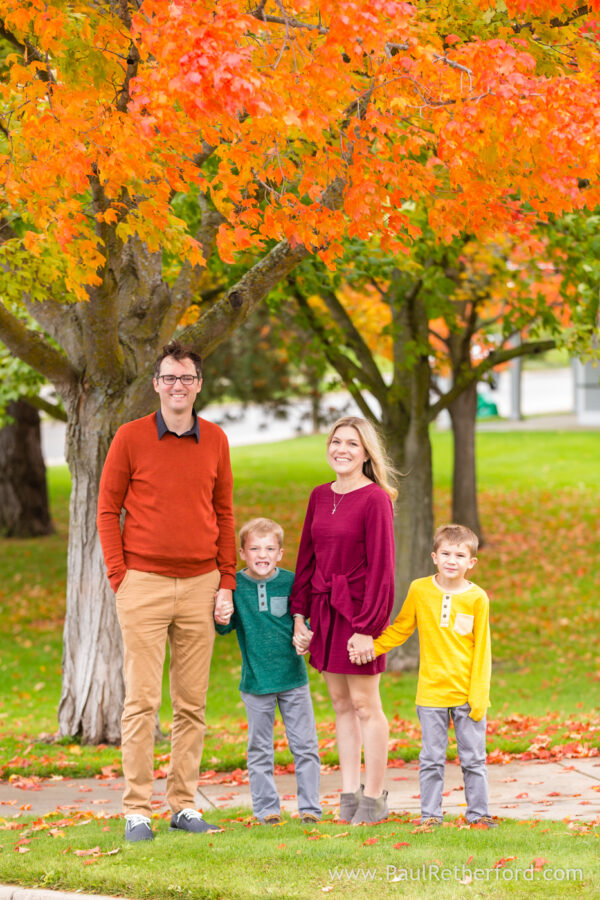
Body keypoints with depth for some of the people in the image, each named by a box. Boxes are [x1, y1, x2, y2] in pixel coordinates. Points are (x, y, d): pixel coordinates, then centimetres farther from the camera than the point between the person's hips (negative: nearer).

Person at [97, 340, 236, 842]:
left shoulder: (215, 441, 8)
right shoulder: (131, 438, -1)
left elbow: (224, 513, 13)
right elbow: (107, 508, 2)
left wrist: (227, 583, 7)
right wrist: (119, 577, -5)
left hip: (200, 586, 3)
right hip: (144, 584, -3)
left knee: (193, 703, 5)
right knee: (142, 701, -4)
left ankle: (185, 804, 12)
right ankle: (137, 810, 0)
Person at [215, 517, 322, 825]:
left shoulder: (290, 582, -2)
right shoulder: (235, 585, -4)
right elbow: (223, 628, -6)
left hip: (293, 676, 0)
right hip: (256, 680, 0)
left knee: (305, 746, 3)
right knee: (260, 749, 8)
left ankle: (309, 807, 11)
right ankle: (266, 808, 18)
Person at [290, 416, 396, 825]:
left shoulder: (375, 500, -11)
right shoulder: (320, 496, 9)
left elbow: (381, 568, -13)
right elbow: (307, 557, 14)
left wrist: (368, 628, -16)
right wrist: (299, 614, 8)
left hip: (359, 610, -6)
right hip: (323, 609, 7)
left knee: (364, 703, 0)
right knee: (340, 702, 11)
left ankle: (374, 797, 9)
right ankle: (349, 793, 18)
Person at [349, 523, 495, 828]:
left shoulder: (477, 598, -3)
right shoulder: (419, 590, 0)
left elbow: (482, 651, -1)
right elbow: (400, 629, 12)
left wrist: (479, 696, -5)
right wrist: (370, 647, -1)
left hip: (467, 694, -1)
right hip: (431, 691, 1)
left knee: (473, 757, 6)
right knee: (431, 759, 5)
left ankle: (478, 813, 15)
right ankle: (430, 814, 13)